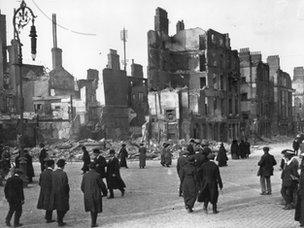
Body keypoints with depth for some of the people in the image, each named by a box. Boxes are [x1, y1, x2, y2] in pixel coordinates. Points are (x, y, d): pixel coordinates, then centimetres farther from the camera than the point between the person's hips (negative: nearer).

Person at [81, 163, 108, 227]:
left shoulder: (85, 175, -3)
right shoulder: (97, 175, -15)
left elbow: (82, 186, 5)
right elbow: (102, 185, -8)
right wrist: (104, 193, 9)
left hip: (87, 195, 4)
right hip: (96, 195, -4)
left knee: (92, 208, 21)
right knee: (95, 209, 11)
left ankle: (93, 222, 27)